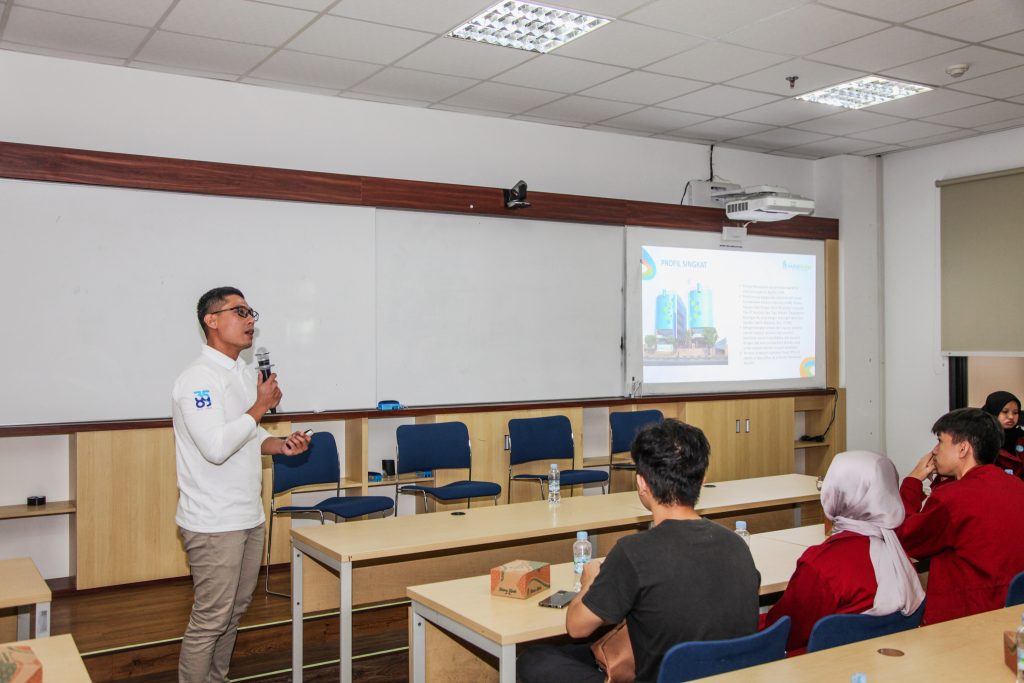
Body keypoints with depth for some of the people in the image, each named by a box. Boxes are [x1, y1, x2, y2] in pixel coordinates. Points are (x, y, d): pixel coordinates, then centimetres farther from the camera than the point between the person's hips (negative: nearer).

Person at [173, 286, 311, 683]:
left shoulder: (247, 375, 12)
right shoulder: (199, 378, -17)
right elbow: (217, 447, -27)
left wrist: (280, 446, 3)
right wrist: (261, 406, -17)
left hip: (249, 516, 9)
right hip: (214, 523, -9)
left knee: (235, 610, 18)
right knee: (210, 619, -2)